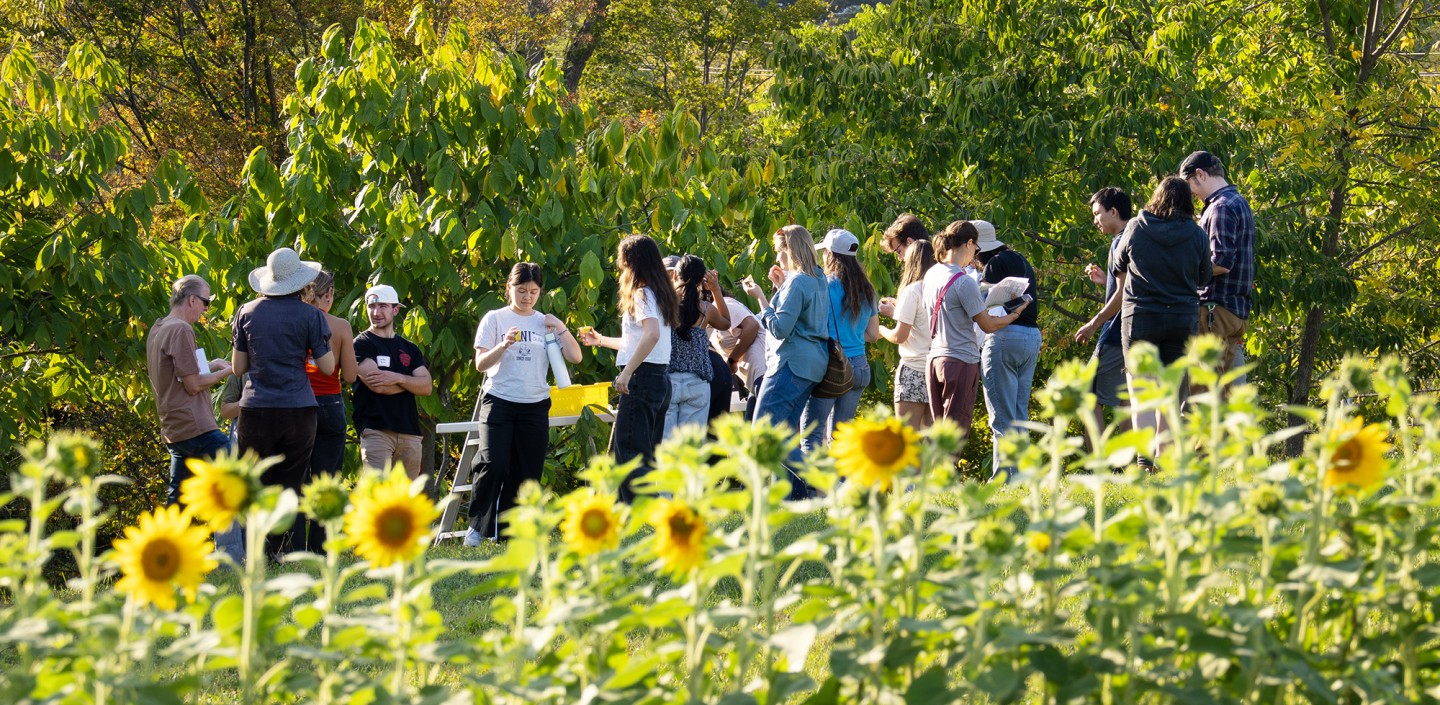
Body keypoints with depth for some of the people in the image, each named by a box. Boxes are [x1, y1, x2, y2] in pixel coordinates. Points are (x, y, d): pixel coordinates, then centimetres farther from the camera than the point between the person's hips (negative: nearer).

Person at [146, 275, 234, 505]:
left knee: (177, 498, 10)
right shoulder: (181, 330, -13)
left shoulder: (157, 329, 16)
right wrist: (224, 373, -2)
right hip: (195, 427, -10)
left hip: (173, 430, 10)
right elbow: (193, 385, -14)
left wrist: (208, 366, 19)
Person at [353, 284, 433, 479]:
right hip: (375, 430, -5)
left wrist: (398, 378, -12)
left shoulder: (409, 349, 19)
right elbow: (377, 386, -11)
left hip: (409, 432, 5)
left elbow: (427, 387, 6)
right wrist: (411, 382, 2)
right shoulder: (362, 344, 3)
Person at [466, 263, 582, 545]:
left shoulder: (545, 323, 11)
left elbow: (575, 357, 6)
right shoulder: (495, 319, 3)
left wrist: (560, 328, 0)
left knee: (527, 475, 2)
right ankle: (477, 526, -6)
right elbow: (480, 364, -4)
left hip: (535, 406, 3)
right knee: (493, 465, -20)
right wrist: (504, 345, -19)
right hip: (499, 402, -3)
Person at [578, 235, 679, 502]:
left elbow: (652, 334, -27)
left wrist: (627, 372, -27)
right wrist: (601, 340, 41)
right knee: (647, 455, 13)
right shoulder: (660, 294, 18)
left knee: (629, 453, -11)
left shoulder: (642, 294, -9)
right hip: (660, 378, 10)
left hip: (642, 378, -10)